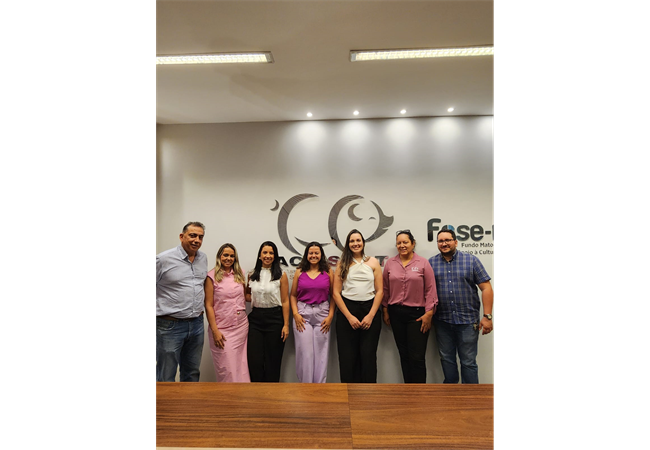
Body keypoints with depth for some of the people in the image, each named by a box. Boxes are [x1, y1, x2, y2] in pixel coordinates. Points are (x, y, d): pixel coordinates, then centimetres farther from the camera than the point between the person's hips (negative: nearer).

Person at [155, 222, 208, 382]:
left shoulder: (203, 258, 7)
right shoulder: (163, 259, -11)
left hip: (197, 324, 5)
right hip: (170, 325, -5)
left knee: (192, 374, 19)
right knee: (166, 379, 7)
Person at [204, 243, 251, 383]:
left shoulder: (239, 274, 8)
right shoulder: (212, 276, -5)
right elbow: (208, 305, -6)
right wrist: (214, 330, -10)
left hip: (241, 325, 4)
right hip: (222, 328, -4)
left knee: (241, 366, 11)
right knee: (227, 368, 0)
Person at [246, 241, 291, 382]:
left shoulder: (281, 275, -3)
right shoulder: (252, 275, 7)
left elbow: (285, 301, -5)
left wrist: (286, 325, -10)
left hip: (274, 318, -3)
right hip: (256, 319, 3)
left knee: (273, 360, 7)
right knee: (254, 359, 2)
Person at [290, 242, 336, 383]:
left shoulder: (328, 271, 4)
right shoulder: (299, 272, 5)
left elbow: (333, 295, 4)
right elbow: (293, 295, 7)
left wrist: (330, 316, -4)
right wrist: (295, 314, -4)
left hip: (322, 313, 0)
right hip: (303, 314, 0)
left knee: (321, 352, 4)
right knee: (305, 352, 2)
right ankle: (305, 384, 19)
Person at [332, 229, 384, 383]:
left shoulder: (373, 262, 8)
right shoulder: (342, 264, 6)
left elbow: (380, 291, 3)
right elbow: (336, 293, 1)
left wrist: (371, 315, -7)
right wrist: (349, 316, -7)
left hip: (370, 310, 0)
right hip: (347, 310, 0)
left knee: (368, 356, 1)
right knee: (347, 357, 3)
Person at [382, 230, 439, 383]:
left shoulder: (423, 263, -3)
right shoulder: (390, 263, 5)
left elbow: (430, 290, -5)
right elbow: (386, 289, 9)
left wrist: (429, 313, -9)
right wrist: (385, 311, 8)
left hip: (417, 314, -3)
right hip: (396, 313, 3)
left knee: (417, 357, -2)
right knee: (404, 355, 13)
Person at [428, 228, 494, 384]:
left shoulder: (471, 260, -1)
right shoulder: (431, 263, 4)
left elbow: (486, 288, -3)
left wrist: (487, 316, -8)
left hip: (467, 320, -2)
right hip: (442, 320, 2)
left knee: (468, 361, 6)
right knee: (446, 359, 15)